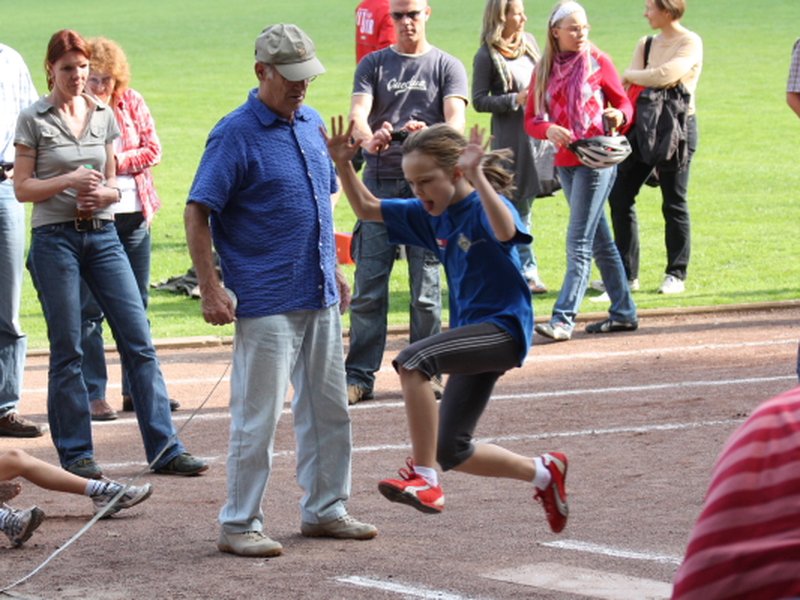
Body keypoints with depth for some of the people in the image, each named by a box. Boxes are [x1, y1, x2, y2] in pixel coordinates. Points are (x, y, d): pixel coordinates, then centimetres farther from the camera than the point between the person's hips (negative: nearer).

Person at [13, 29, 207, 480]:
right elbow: (23, 187, -2)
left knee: (140, 341, -2)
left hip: (103, 235, 4)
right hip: (55, 237, -4)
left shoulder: (104, 114, 10)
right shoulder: (34, 119, -1)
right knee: (67, 350, 1)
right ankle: (76, 453, 10)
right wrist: (70, 181, -16)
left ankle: (165, 447, -1)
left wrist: (105, 193, -7)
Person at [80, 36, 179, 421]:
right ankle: (92, 395, 2)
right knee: (89, 310, -3)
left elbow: (152, 149, 2)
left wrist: (116, 161, -11)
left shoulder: (131, 102, 6)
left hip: (135, 215, 5)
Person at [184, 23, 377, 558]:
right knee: (257, 417, -4)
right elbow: (198, 213, -13)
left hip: (319, 296, 7)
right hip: (267, 303, -7)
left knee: (329, 409, 13)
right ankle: (239, 525, 3)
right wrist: (211, 289, -18)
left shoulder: (311, 124, 10)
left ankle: (325, 509, 24)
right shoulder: (236, 134, -12)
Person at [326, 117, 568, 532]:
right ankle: (543, 472, 32)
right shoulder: (430, 215, 7)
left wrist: (477, 178, -50)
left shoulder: (486, 206, -15)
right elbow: (368, 209, 15)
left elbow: (506, 232, -40)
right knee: (451, 453, 11)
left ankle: (424, 480, -29)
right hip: (472, 332, 9)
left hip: (504, 329, -9)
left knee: (412, 361, -31)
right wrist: (342, 164, -1)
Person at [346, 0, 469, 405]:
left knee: (426, 287, 1)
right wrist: (368, 139, -29)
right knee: (368, 285, -2)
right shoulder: (373, 65, 10)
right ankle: (359, 376, 2)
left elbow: (456, 119, -8)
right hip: (379, 182, 1)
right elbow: (358, 113, -5)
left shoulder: (447, 67, 7)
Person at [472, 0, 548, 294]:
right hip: (510, 134, -6)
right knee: (517, 203, -2)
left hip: (537, 128, 6)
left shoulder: (529, 42, 10)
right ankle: (527, 271, 3)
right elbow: (479, 101, -8)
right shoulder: (487, 56, -8)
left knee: (524, 201, 9)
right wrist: (514, 100, -16)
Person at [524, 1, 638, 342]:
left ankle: (563, 319, -14)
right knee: (600, 240, 13)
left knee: (579, 242, -10)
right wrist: (548, 129, -15)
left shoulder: (598, 62, -2)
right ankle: (623, 313, 22)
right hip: (565, 161, 5)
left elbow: (623, 102, 4)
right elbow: (531, 120, 6)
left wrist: (619, 116, -18)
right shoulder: (544, 70, 7)